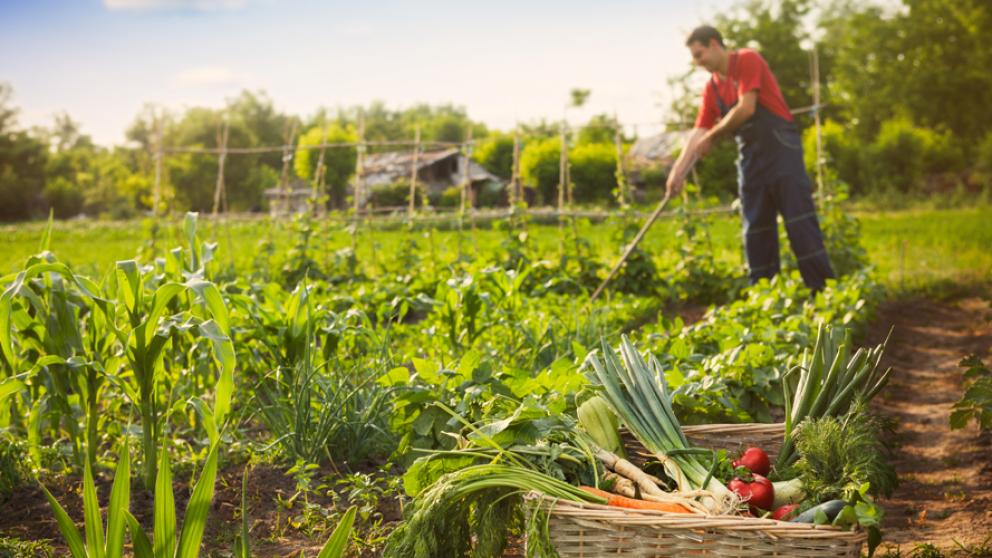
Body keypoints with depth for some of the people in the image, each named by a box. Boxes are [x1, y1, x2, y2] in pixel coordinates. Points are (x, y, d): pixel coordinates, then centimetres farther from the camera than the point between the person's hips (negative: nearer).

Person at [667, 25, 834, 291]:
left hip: (781, 151, -7)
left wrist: (712, 136, -6)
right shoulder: (711, 88, 12)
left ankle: (823, 291, -10)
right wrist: (679, 171, -4)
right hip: (750, 158, 7)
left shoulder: (748, 60, -8)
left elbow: (746, 108, -17)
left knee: (800, 222, -10)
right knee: (755, 230, 4)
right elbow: (700, 131, 8)